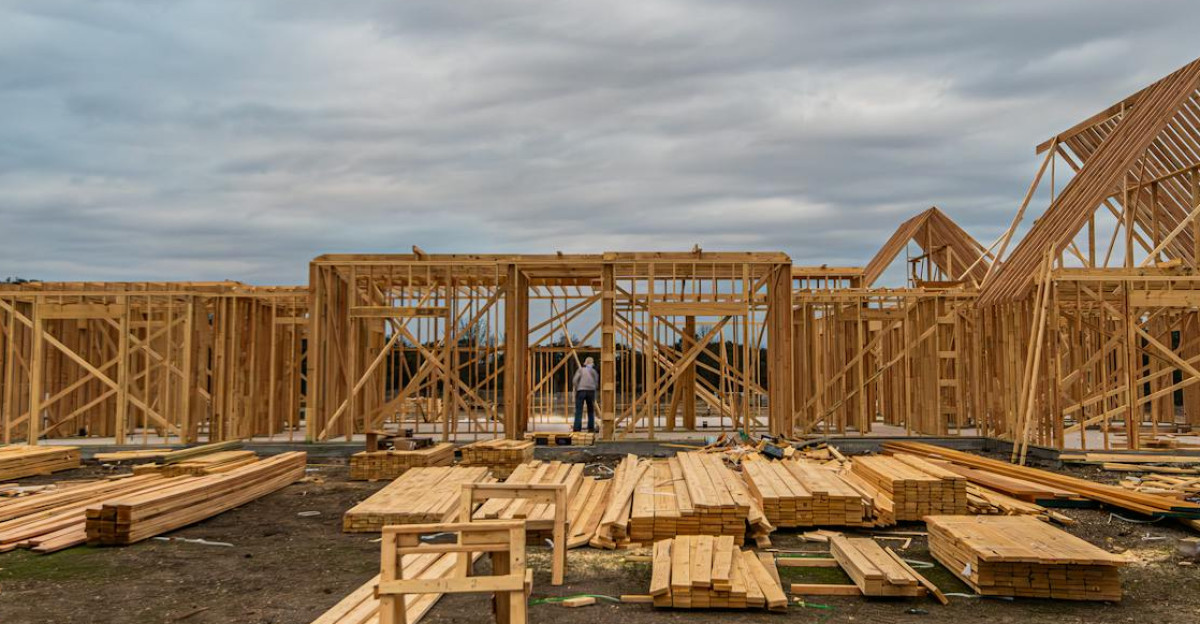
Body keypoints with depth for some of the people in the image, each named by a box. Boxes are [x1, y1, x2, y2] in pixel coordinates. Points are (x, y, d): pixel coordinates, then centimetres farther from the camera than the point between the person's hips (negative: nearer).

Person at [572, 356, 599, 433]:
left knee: (578, 411, -2)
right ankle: (591, 428, 12)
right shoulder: (594, 371, 13)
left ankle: (577, 428, -10)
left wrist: (576, 389, 7)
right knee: (591, 411, 14)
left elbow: (574, 381, -4)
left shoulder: (580, 369, 7)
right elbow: (596, 384, 10)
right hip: (591, 391, 2)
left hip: (581, 390, -2)